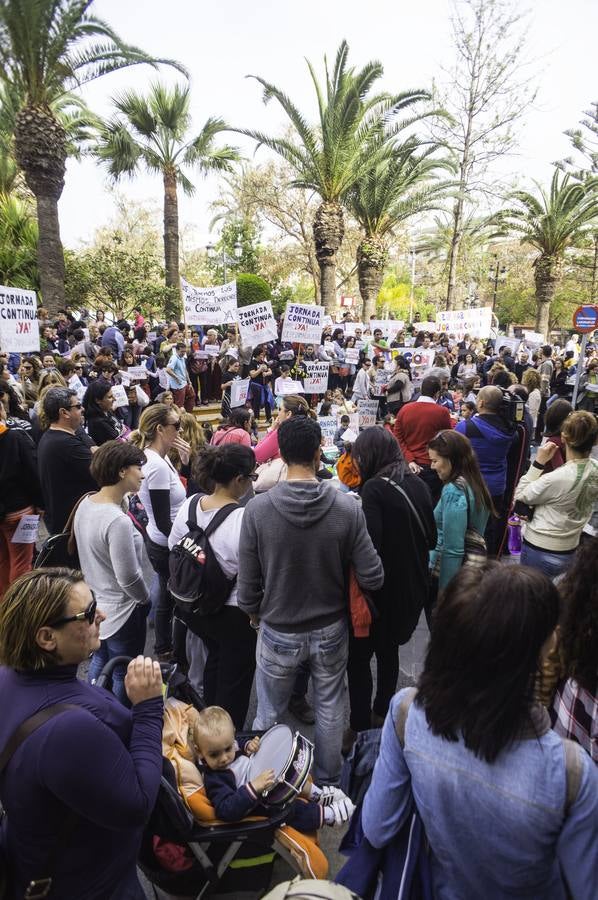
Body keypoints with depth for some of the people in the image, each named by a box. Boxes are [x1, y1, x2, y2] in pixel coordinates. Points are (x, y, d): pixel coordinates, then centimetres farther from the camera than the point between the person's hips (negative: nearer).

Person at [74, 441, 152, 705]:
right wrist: (144, 599, -7)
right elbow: (129, 577, -26)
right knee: (123, 675, 11)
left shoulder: (85, 505, -4)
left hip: (95, 604, 9)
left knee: (99, 661, 26)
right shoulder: (118, 521, -31)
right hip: (121, 611, -9)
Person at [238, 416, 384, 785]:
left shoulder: (258, 509, -20)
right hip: (330, 630, 1)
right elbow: (372, 577, -14)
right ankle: (327, 780, 43)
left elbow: (248, 582, -11)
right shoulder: (347, 507, -19)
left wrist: (255, 614, 9)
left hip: (279, 632, -1)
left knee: (269, 714, 20)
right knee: (329, 709, 23)